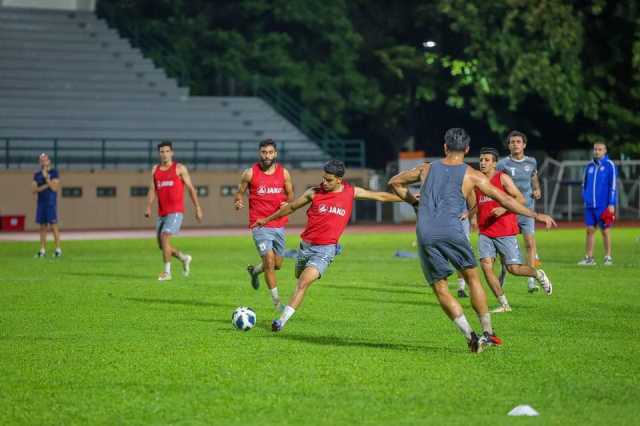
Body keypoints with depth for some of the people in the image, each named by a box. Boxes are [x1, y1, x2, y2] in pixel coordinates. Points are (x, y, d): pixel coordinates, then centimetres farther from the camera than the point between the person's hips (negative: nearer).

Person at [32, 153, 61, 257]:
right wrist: (44, 187, -12)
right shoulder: (37, 175, 11)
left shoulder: (54, 173, -3)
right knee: (43, 226, 5)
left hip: (51, 203, -5)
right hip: (40, 203, 5)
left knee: (53, 226, -8)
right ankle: (42, 250, 7)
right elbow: (33, 190, 1)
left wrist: (46, 177, -19)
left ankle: (58, 249, -5)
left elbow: (54, 188, -14)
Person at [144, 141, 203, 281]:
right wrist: (148, 207, -6)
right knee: (162, 245, 7)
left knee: (164, 236, -21)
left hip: (176, 211, -6)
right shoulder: (155, 169, 13)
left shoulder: (180, 168, 2)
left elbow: (191, 188, 4)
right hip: (162, 213, 6)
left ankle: (167, 272, -14)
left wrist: (198, 208, 1)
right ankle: (184, 258, 32)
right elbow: (152, 189, 9)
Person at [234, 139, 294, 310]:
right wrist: (238, 202, -18)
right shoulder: (250, 173, -5)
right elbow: (239, 192, 4)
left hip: (278, 224, 4)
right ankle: (276, 299, -6)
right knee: (269, 260, -16)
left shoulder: (284, 173, 3)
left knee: (277, 264, 11)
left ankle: (255, 270, 43)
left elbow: (290, 195, 13)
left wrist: (288, 204, -10)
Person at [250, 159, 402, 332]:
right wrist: (267, 219, 19)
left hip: (326, 249, -3)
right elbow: (291, 207, 12)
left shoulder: (351, 193, 0)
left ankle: (282, 320, -19)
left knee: (303, 283, -17)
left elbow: (380, 196, 11)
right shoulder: (314, 193, -1)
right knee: (299, 278, 15)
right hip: (306, 245, 3)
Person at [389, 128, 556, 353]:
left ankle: (470, 336, -2)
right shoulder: (471, 175, 10)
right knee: (473, 278, 16)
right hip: (451, 231, -2)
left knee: (440, 289, 8)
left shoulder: (427, 170, 18)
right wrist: (536, 215, 17)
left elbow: (394, 182, 30)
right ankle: (488, 332, 13)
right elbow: (505, 200, 10)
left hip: (425, 233, 2)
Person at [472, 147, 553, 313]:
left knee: (513, 268, -5)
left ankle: (538, 275, 27)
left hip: (506, 232, -5)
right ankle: (504, 304, -2)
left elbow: (521, 199, -10)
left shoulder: (503, 178, -5)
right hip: (485, 233, 5)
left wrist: (503, 209, -23)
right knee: (485, 265, -12)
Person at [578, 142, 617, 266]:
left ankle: (608, 258, 9)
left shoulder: (609, 165, -5)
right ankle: (588, 258, 10)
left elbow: (613, 185, -8)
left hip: (603, 206, -5)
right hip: (590, 205, 5)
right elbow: (584, 184, 19)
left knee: (605, 231, 2)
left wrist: (611, 204, -13)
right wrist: (585, 199, 8)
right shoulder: (589, 166, 10)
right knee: (590, 231, 6)